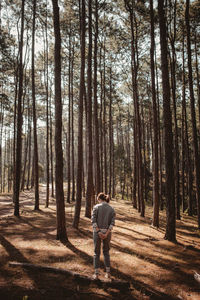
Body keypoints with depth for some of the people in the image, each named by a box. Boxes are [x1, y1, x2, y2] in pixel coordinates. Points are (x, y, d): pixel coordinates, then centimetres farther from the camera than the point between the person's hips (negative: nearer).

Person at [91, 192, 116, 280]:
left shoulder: (96, 207, -8)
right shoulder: (111, 209, 1)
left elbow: (93, 220, -16)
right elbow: (112, 223, -8)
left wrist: (99, 232, -16)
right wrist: (106, 234, -14)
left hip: (97, 232, -2)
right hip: (107, 232, 2)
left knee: (96, 253, 13)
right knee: (106, 252, 20)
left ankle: (96, 274, 15)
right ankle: (108, 273, 21)